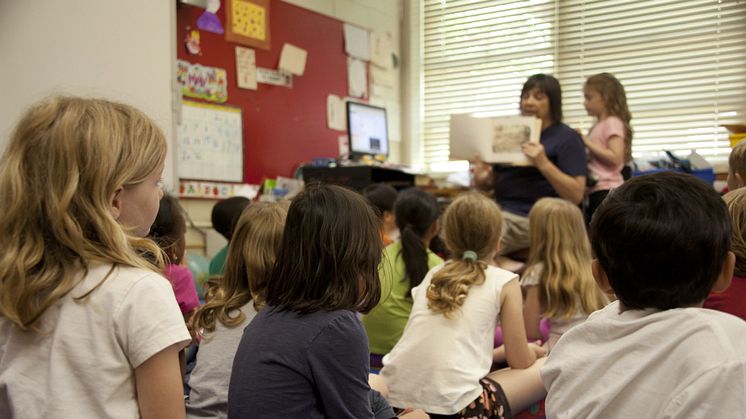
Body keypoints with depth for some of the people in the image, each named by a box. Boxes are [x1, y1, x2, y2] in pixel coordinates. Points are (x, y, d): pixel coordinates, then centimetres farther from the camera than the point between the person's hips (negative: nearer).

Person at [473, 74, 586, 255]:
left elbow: (576, 195, -10)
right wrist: (482, 179, -3)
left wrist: (543, 163, -23)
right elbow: (493, 181, 22)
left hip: (533, 219, -6)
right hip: (499, 210, 6)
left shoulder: (567, 138, 0)